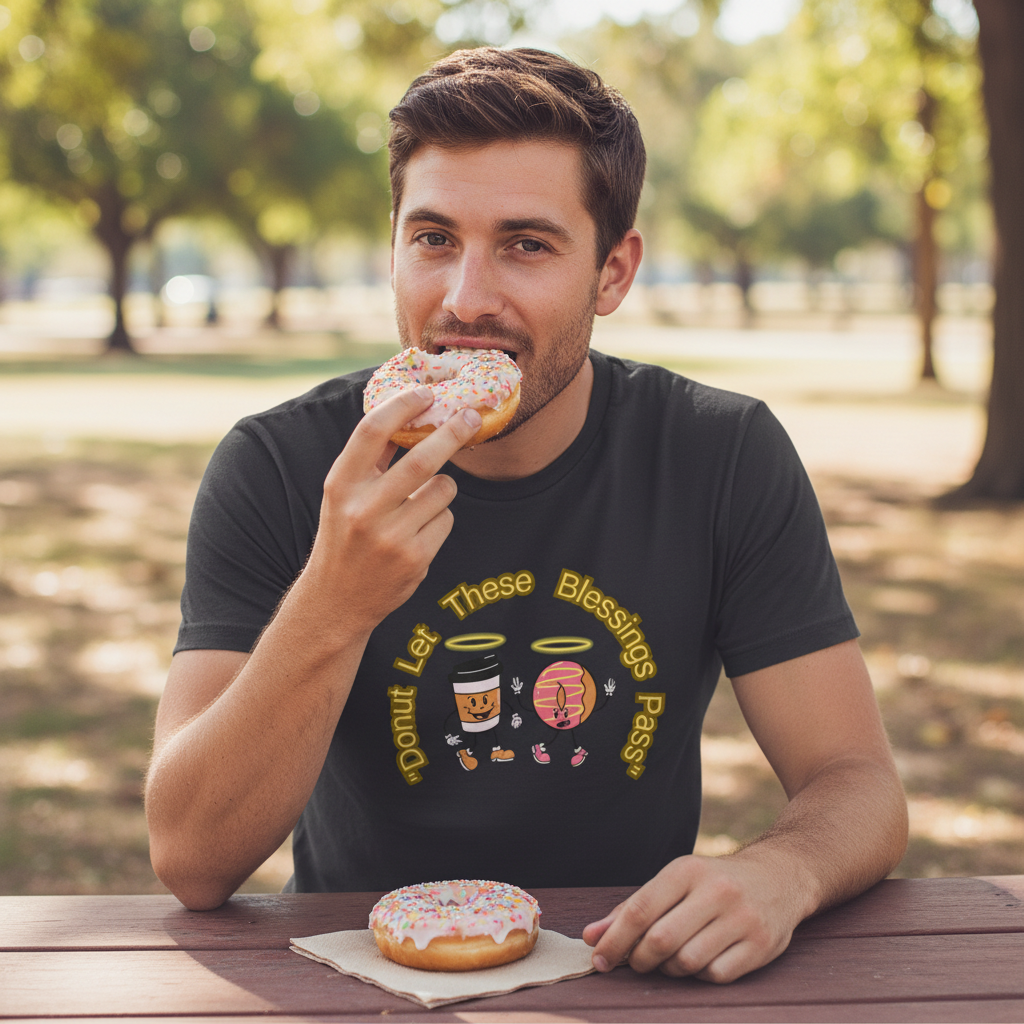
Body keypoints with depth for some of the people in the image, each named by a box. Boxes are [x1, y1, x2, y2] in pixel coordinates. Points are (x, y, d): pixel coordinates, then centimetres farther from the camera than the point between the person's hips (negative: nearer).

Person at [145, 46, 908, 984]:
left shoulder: (725, 459, -6)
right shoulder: (275, 471, -10)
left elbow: (860, 786, -5)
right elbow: (191, 861, -16)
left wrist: (779, 874, -28)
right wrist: (332, 609, -31)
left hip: (629, 973, 2)